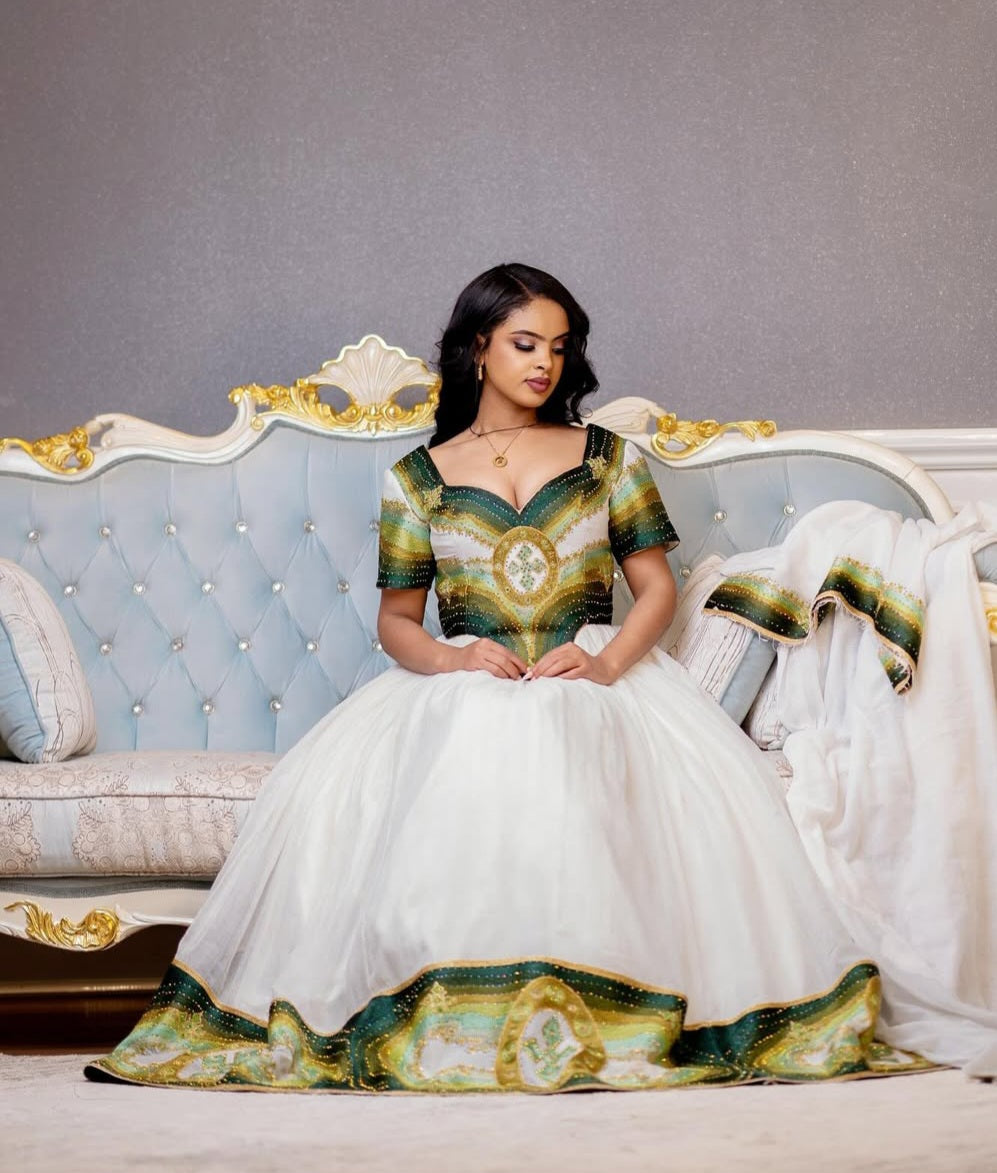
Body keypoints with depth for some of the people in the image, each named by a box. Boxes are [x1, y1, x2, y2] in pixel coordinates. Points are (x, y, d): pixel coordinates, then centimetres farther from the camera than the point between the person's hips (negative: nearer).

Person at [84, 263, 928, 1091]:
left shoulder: (607, 458, 16)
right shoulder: (418, 478, 14)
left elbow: (657, 588, 11)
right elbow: (396, 618, 13)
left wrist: (607, 661, -11)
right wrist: (448, 658, -11)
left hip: (595, 681, 1)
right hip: (462, 686, 0)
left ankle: (600, 1013, -31)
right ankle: (445, 1018, -31)